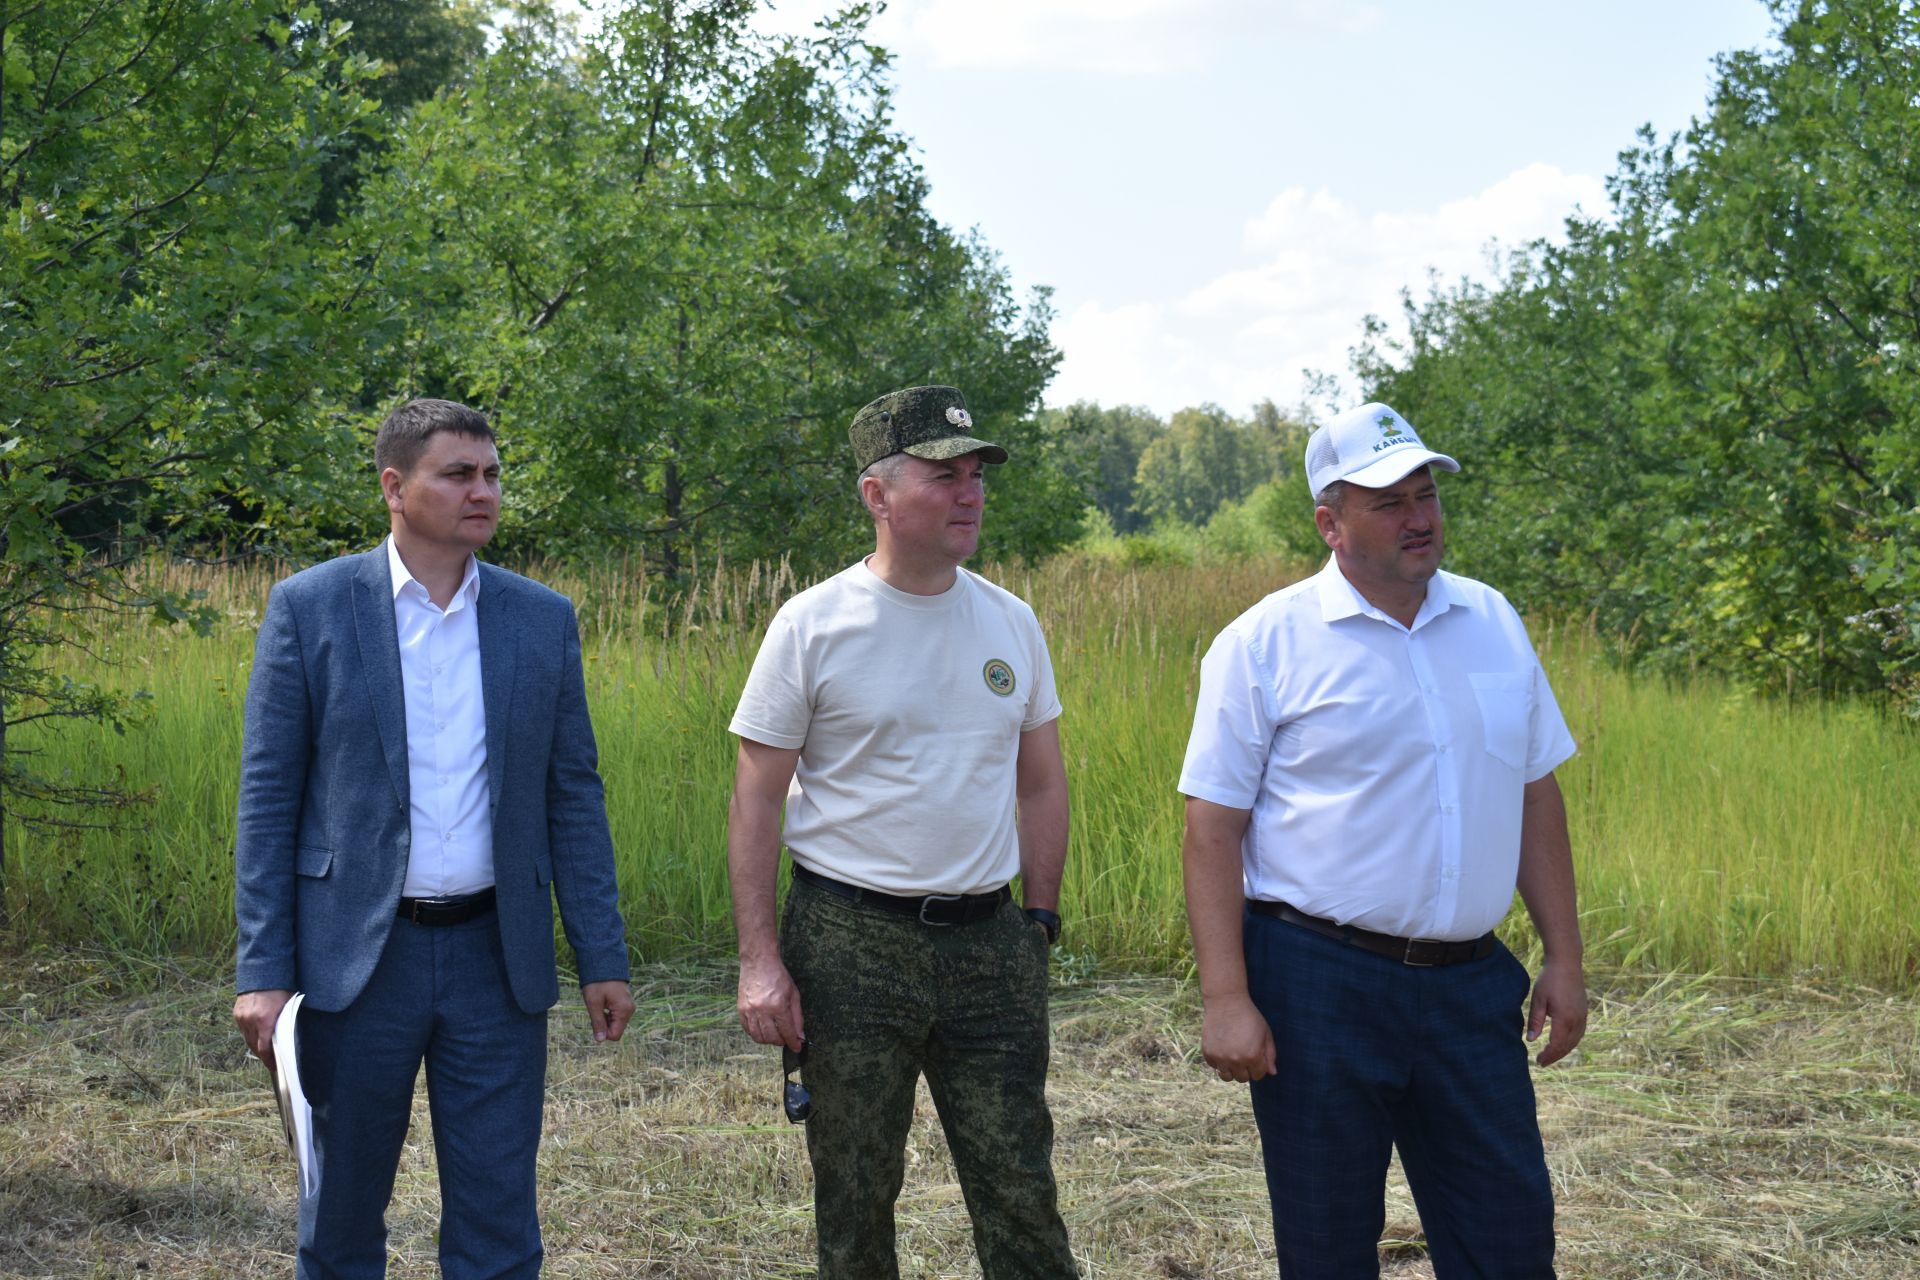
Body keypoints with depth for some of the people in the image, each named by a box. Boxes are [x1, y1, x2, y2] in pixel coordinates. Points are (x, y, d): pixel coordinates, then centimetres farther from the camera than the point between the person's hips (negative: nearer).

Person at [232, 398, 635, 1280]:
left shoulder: (543, 619, 4)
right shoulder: (309, 607, -3)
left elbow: (573, 797, 7)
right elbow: (267, 797, -3)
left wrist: (601, 959, 4)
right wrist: (263, 971, -8)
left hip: (497, 955, 2)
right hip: (355, 954, -2)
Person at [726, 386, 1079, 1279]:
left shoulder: (1010, 623, 6)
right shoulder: (813, 625, -6)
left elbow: (1041, 784, 14)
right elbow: (755, 802, -5)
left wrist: (1040, 921, 7)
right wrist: (759, 961, -10)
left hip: (990, 945, 3)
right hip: (850, 942, -3)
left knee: (1022, 1197, 4)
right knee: (854, 1202, 9)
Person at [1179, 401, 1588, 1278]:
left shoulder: (1492, 623, 8)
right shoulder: (1264, 643, -7)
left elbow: (1535, 795, 14)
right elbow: (1212, 828, -8)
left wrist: (1563, 957, 10)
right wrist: (1226, 999, -14)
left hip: (1469, 983, 4)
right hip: (1319, 984, -4)